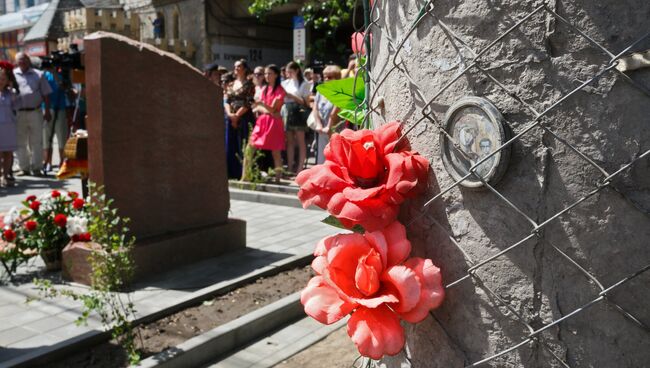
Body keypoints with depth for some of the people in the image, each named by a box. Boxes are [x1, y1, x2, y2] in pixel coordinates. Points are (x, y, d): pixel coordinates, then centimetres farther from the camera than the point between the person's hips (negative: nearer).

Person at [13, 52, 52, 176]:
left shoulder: (38, 75, 8)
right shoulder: (12, 74, 9)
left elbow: (45, 94, 8)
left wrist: (47, 111, 2)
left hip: (35, 112, -1)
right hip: (18, 113, 1)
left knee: (36, 142, 2)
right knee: (20, 142, 6)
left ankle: (36, 168, 9)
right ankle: (24, 168, 15)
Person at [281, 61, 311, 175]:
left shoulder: (304, 84, -1)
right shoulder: (286, 83, 13)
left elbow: (305, 102, -6)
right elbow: (283, 98, 13)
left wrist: (291, 96, -13)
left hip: (299, 113, -5)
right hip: (288, 112, 5)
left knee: (300, 141, -2)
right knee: (290, 141, 7)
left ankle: (300, 168, -1)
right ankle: (290, 168, 13)